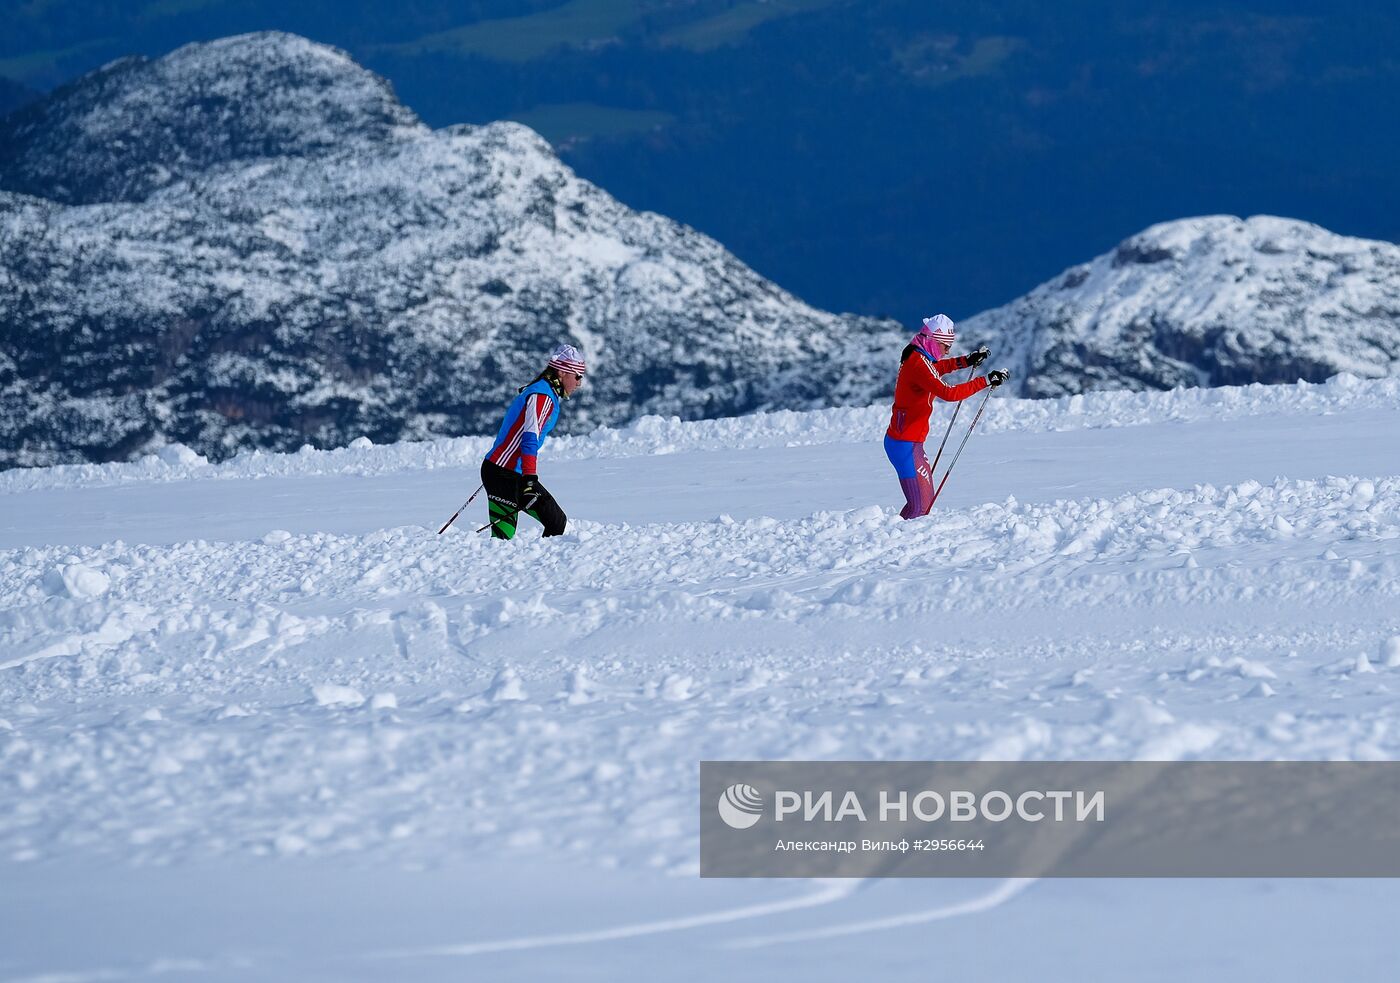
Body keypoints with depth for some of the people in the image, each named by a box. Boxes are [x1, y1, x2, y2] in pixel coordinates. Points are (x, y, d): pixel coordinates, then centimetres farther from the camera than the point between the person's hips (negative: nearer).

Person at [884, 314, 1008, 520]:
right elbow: (948, 393, -30)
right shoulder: (919, 363, -20)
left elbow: (937, 368, 32)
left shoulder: (917, 357, 9)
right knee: (919, 506, -9)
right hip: (905, 445, -10)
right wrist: (986, 381, -27)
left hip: (910, 442, 10)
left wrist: (966, 361, 20)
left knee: (927, 499, 13)